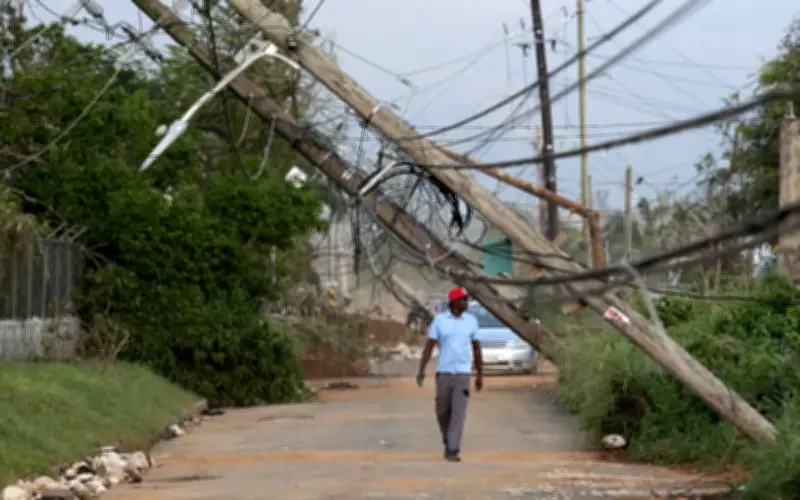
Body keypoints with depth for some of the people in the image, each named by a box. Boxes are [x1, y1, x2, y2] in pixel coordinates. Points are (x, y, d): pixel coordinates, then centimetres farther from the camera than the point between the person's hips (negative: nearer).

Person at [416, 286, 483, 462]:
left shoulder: (471, 320, 3)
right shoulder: (439, 320, -3)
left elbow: (476, 348, 9)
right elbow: (429, 345, -5)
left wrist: (480, 375, 10)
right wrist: (421, 370, -15)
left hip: (463, 373, 0)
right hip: (443, 372, 0)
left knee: (458, 412, -12)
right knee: (443, 412, 8)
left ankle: (452, 451, -11)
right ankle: (449, 442, 34)